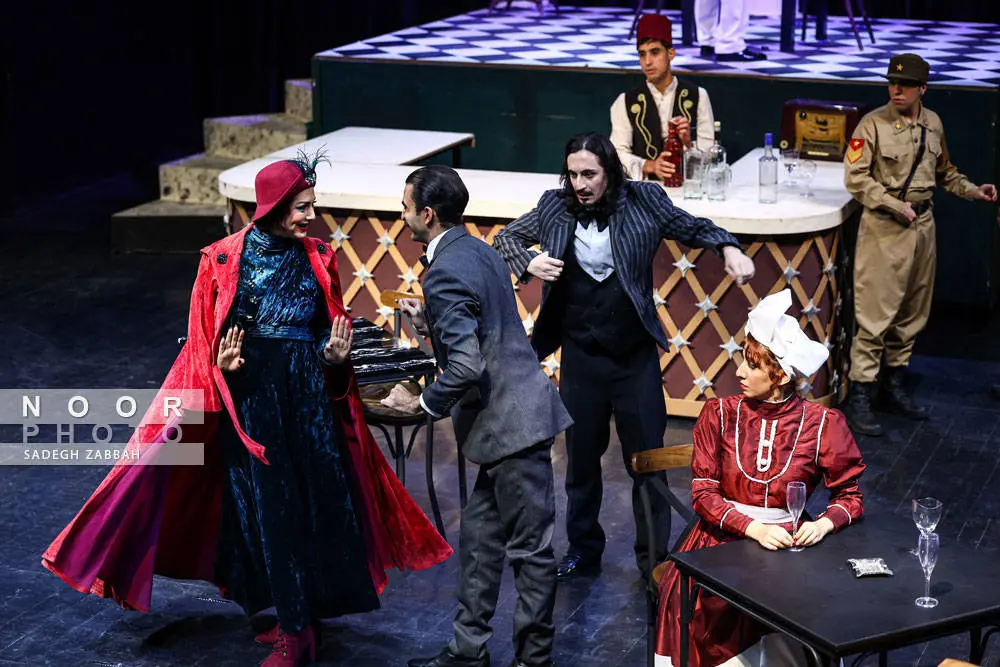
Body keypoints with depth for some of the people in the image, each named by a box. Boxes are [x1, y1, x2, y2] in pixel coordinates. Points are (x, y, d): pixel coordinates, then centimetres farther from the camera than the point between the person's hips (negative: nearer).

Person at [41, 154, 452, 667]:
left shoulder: (318, 260, 3)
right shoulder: (225, 260, -6)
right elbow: (205, 341, 0)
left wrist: (334, 355, -7)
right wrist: (223, 366, -18)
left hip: (308, 394, 3)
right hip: (251, 396, -3)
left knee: (318, 503, 3)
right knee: (268, 508, 0)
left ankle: (301, 618, 19)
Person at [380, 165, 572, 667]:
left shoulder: (445, 271, -18)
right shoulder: (476, 251, 12)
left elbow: (466, 365, -25)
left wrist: (421, 404, -11)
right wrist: (428, 322, 15)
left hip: (512, 424, -10)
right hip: (510, 420, 10)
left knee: (529, 549, 2)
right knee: (478, 538, 16)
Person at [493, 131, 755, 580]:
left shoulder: (643, 201, -8)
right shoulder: (555, 207, -4)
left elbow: (693, 228, 6)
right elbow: (507, 237, 9)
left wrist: (728, 248, -14)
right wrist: (528, 263, -12)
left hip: (636, 354, -1)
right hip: (582, 355, 1)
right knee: (581, 458, 13)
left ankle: (653, 557, 19)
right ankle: (583, 548, 31)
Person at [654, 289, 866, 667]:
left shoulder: (821, 424, -1)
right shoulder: (719, 415, 1)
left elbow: (849, 497, 3)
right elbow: (704, 493, -3)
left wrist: (824, 523, -19)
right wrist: (755, 529, -19)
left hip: (787, 542, 0)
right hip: (723, 540, 0)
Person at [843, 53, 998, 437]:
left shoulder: (933, 124, 9)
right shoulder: (874, 124, -10)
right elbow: (855, 178, -13)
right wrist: (895, 206, -18)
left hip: (923, 226, 6)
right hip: (884, 229, -6)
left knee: (912, 314, 13)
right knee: (875, 315, -8)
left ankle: (894, 387, 26)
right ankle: (859, 398, -2)